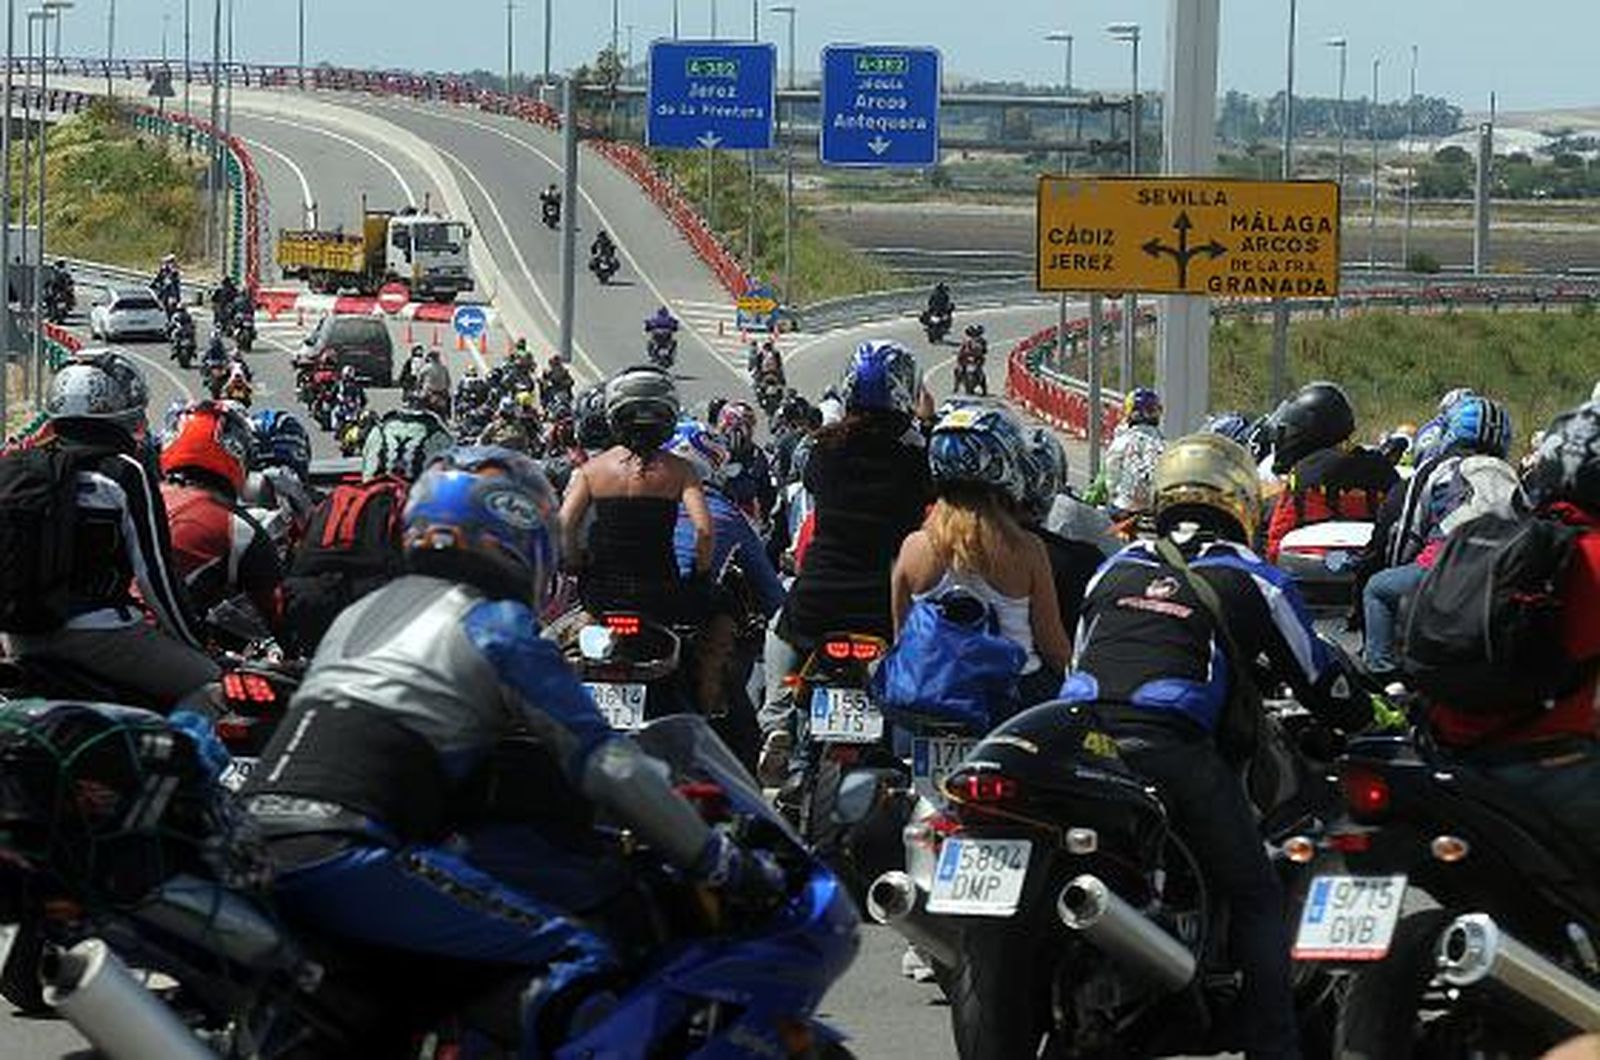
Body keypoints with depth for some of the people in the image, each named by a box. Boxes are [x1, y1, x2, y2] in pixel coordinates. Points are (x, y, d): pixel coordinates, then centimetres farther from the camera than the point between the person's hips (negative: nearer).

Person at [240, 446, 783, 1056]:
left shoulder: (363, 612, 26)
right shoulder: (495, 624, 4)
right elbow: (605, 765, -2)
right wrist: (723, 864, 4)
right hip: (347, 859, -8)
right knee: (581, 960, -13)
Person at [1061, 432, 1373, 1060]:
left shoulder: (1117, 569, 26)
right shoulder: (1252, 580, 12)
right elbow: (1316, 677, 17)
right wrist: (1365, 719, 36)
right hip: (1173, 749, -5)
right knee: (1255, 900, 5)